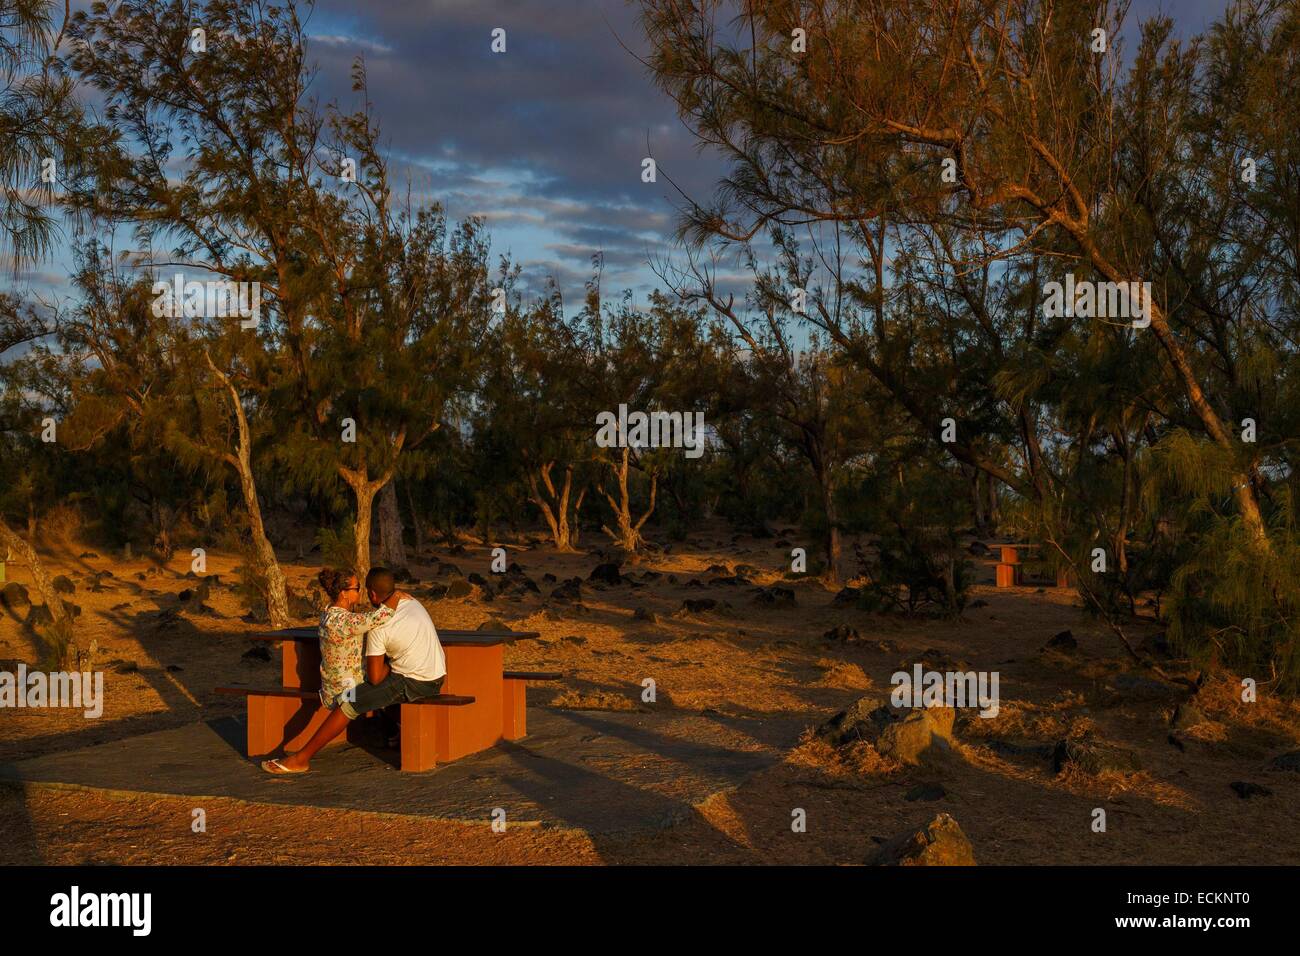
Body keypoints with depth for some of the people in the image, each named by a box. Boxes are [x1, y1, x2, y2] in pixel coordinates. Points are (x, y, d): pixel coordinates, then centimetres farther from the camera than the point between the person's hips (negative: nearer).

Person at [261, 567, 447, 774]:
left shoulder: (379, 626, -14)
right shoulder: (411, 601, 6)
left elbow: (375, 677, -14)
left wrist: (389, 667, 7)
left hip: (414, 684, -8)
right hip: (437, 677, 8)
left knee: (346, 702, -5)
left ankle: (301, 759, -4)